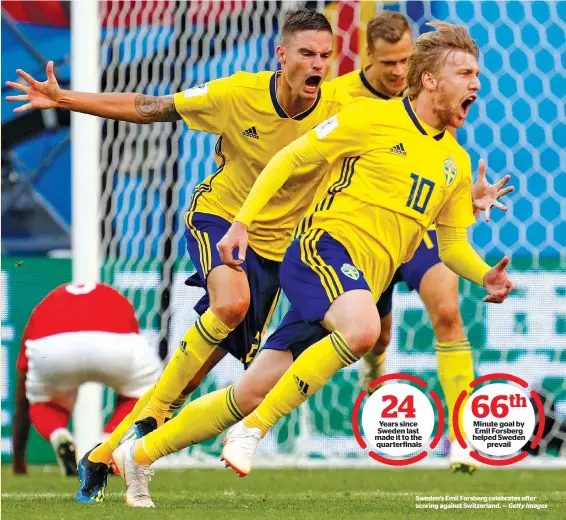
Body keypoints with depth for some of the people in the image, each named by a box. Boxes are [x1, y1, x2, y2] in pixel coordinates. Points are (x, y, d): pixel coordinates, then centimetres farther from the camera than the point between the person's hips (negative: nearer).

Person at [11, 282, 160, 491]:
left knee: (43, 404, 32)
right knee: (144, 389, 31)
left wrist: (18, 465, 55)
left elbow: (22, 406, 46)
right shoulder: (118, 303, 44)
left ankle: (58, 437, 0)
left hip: (50, 347, 1)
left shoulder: (42, 309, 41)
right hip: (114, 343, -1)